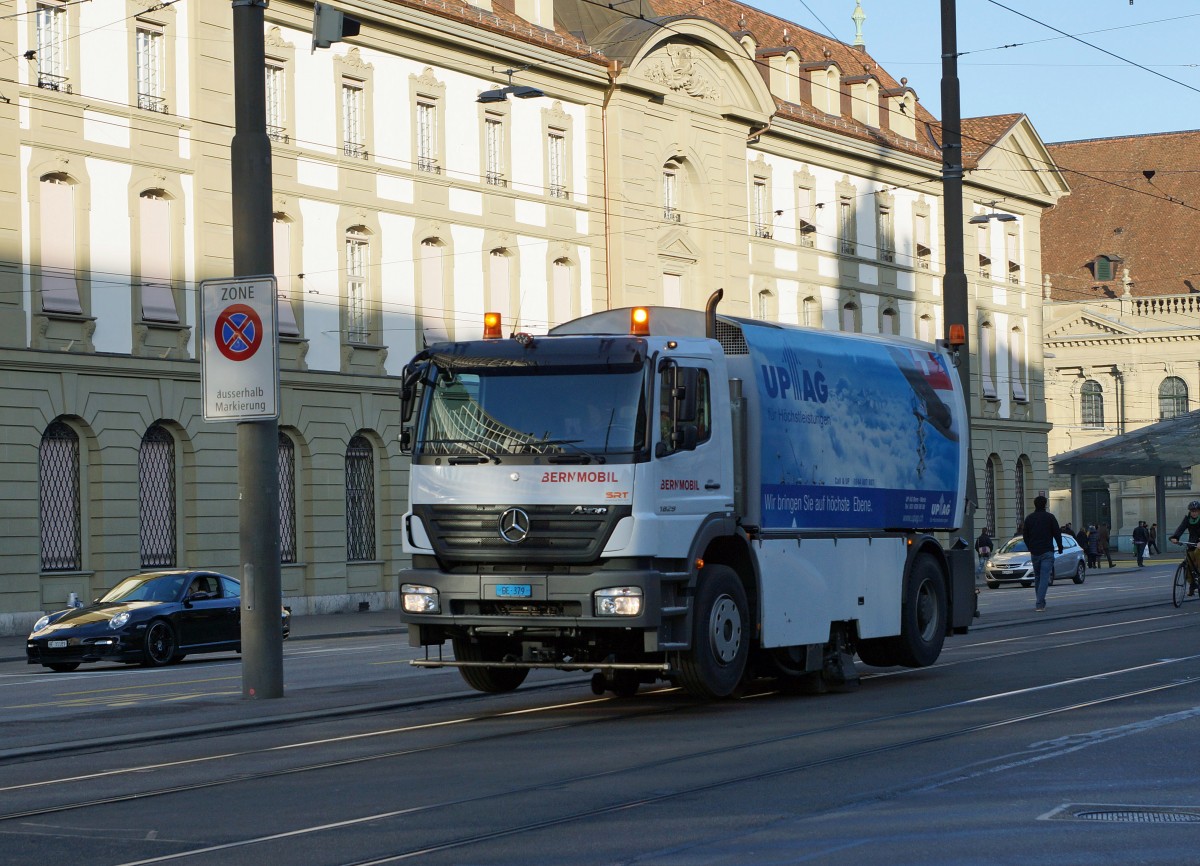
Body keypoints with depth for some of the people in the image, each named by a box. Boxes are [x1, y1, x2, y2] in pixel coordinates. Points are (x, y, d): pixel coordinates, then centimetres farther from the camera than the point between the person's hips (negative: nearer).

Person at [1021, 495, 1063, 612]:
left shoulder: (1029, 518, 7)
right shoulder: (1050, 517, -3)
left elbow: (1025, 536, 13)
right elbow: (1057, 534, -3)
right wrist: (1060, 547, 10)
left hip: (1034, 553, 3)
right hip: (1047, 552, -3)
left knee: (1038, 577, 17)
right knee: (1044, 577, -8)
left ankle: (1040, 602, 22)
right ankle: (1040, 604, -19)